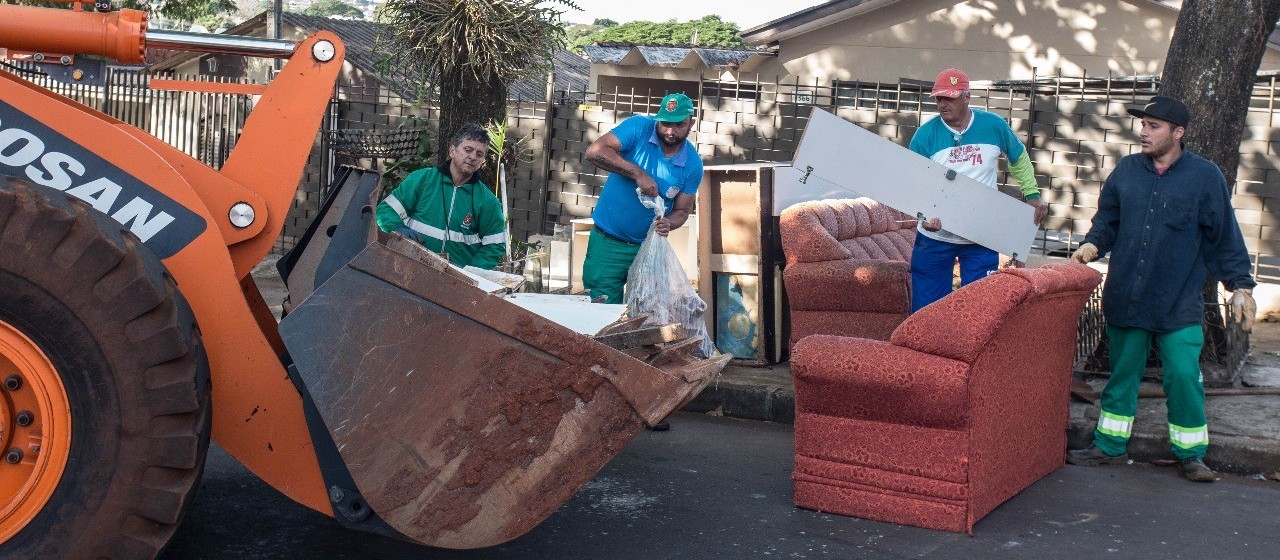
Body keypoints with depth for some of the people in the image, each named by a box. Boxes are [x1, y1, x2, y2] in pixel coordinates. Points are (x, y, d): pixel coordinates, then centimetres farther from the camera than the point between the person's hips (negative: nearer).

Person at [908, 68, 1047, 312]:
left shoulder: (994, 126, -4)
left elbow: (1019, 158, 15)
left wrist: (1032, 194, 8)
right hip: (934, 237, -1)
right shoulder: (925, 135, -9)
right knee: (926, 309, 5)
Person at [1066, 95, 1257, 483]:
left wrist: (1241, 285, -1)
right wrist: (1092, 245, -5)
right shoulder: (1127, 170, 6)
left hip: (1178, 303, -3)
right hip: (1125, 300, 3)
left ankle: (1190, 454, 11)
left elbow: (1224, 236, 1)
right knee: (1122, 374, 12)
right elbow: (1107, 220, 15)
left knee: (1184, 377, -5)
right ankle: (1110, 446, 23)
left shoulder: (1205, 176, -2)